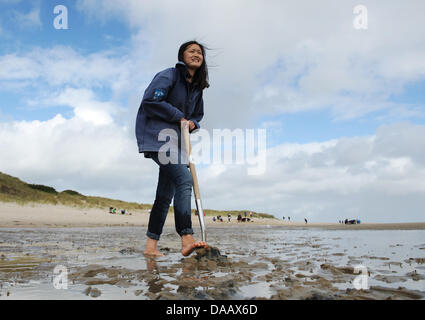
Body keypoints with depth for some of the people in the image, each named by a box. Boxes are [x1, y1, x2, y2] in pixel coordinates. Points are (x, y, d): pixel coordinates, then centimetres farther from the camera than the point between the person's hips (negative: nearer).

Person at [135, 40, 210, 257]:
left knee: (165, 195, 3)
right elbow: (150, 101, -14)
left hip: (175, 141, 8)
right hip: (157, 135, -8)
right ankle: (186, 240, -31)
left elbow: (197, 115, 30)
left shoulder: (198, 87, 19)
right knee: (184, 178, -26)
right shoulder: (169, 75, -4)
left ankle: (151, 245, 9)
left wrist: (192, 123, 5)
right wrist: (179, 117, -10)